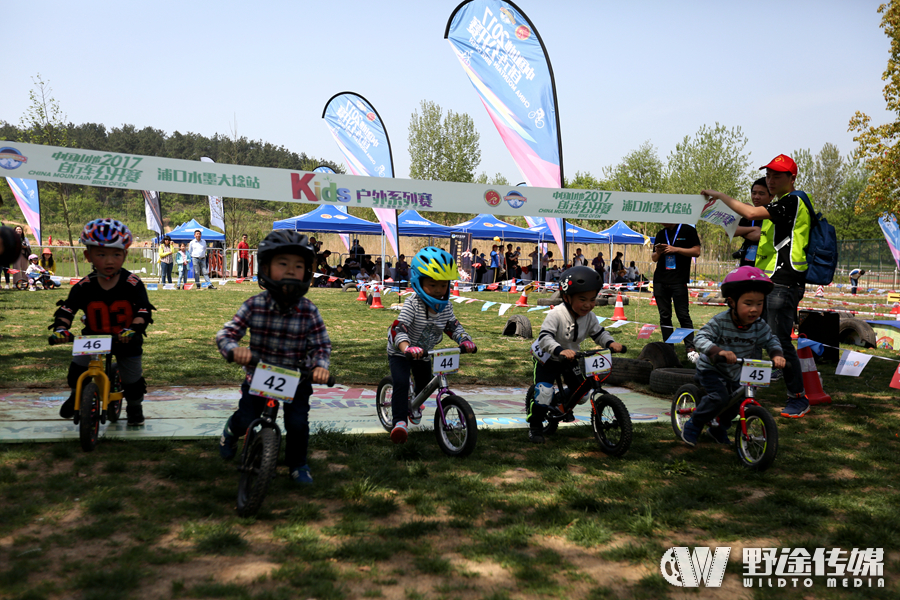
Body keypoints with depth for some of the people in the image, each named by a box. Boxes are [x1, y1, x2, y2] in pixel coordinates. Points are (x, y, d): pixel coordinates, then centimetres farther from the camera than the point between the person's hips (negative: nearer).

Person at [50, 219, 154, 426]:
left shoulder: (132, 283, -17)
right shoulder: (84, 286, -12)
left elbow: (144, 309, -24)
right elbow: (67, 308, -12)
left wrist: (134, 329, -41)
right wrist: (60, 327, -30)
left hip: (125, 339, -1)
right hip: (93, 337, 2)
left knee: (132, 378, 4)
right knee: (77, 366, -9)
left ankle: (135, 407, 34)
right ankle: (76, 395, 24)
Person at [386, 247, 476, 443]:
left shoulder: (445, 306, -11)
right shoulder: (412, 304, -31)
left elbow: (453, 325, -3)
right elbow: (398, 329, -41)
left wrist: (465, 340, -23)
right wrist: (407, 347, -60)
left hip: (424, 352, 6)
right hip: (400, 352, -6)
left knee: (424, 383, 19)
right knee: (401, 383, -26)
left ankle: (415, 407, 51)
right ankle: (399, 421, -22)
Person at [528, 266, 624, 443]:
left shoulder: (589, 317, -11)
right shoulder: (556, 314, -30)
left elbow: (599, 333, 0)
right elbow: (545, 337, -39)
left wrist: (610, 343, -22)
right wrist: (560, 350, -57)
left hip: (571, 359, 6)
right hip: (547, 357, -6)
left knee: (582, 391, 6)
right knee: (544, 392, -20)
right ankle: (535, 425, 2)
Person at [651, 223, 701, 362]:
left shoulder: (687, 230, 2)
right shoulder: (661, 234, 17)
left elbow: (696, 251, -4)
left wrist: (675, 249, -13)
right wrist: (657, 253, -4)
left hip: (679, 281, -5)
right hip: (660, 281, 5)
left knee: (683, 315, -8)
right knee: (664, 316, 4)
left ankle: (690, 348, -8)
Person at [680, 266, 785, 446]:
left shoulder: (759, 326, -12)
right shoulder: (720, 321, -26)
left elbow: (771, 341, -3)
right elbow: (701, 338, -32)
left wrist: (777, 355, -25)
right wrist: (718, 351, -49)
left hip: (735, 374, 6)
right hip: (711, 369, -6)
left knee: (736, 403, 11)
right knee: (719, 397, -25)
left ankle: (719, 429, 39)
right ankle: (692, 426, -5)